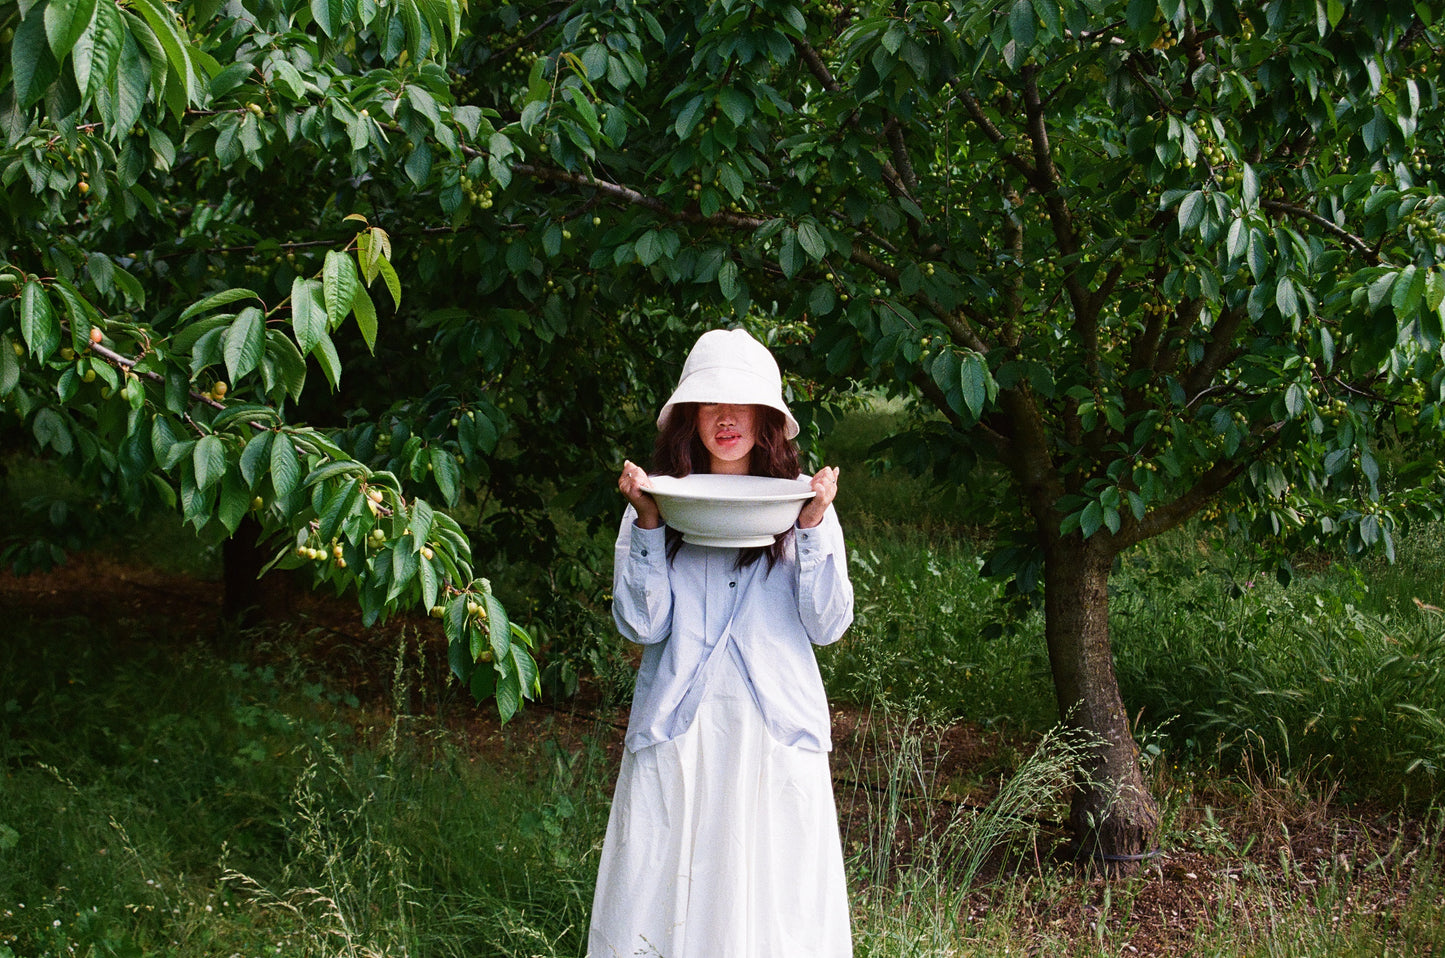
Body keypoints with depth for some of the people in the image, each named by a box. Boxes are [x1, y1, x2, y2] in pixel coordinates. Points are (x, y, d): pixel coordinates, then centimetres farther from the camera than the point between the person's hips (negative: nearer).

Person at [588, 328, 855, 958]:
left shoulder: (801, 504, 6)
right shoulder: (660, 503, 5)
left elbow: (828, 626, -1)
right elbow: (642, 624, -4)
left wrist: (813, 527, -11)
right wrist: (648, 522, -12)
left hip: (774, 730, 0)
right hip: (677, 731, 0)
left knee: (769, 901, 0)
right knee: (664, 899, 0)